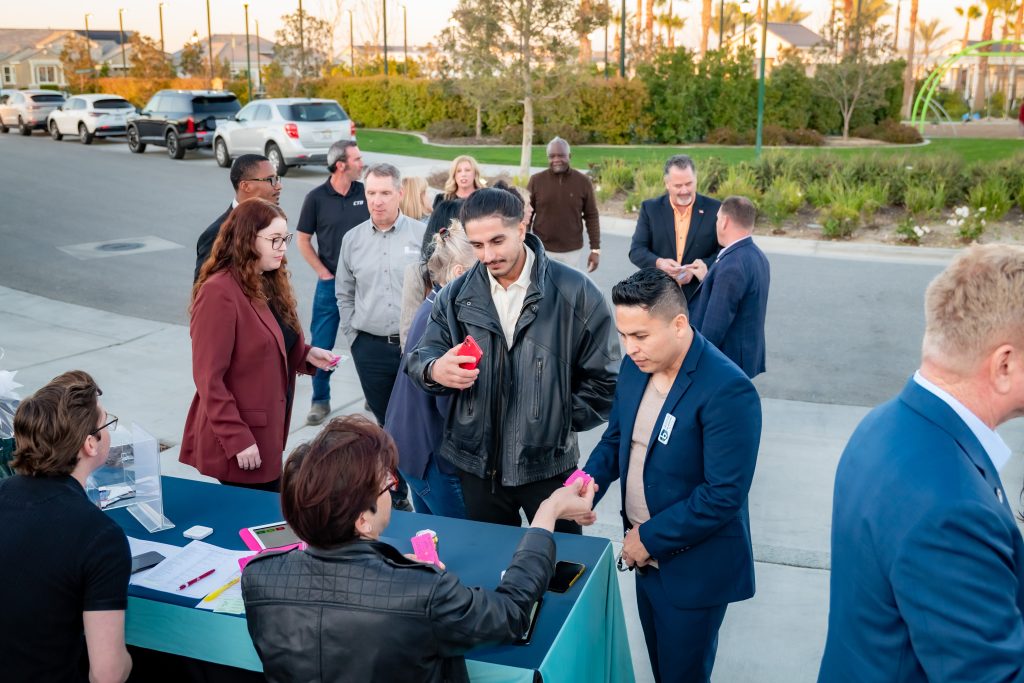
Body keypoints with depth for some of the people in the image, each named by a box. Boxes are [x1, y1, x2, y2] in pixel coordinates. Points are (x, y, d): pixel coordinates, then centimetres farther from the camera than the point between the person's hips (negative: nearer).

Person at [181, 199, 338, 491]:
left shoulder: (270, 283, 10)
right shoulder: (219, 293, -18)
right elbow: (209, 378, -20)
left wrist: (306, 354, 1)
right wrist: (237, 440, -21)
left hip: (267, 432, 9)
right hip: (240, 442, -9)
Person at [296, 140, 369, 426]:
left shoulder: (365, 193, -2)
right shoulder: (316, 198, -5)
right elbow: (303, 241, 3)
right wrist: (324, 273, -3)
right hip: (331, 282, -1)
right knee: (321, 345, 2)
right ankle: (320, 401, 16)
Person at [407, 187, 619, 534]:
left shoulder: (576, 292, -9)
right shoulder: (456, 296, 2)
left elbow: (602, 377, -4)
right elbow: (421, 357, 2)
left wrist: (562, 423, -6)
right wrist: (435, 370, -20)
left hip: (550, 463, -3)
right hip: (477, 463, 3)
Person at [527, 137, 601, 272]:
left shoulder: (583, 182, -3)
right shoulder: (536, 181, -3)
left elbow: (592, 216, 2)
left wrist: (595, 249, -1)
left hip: (573, 251, 0)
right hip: (542, 250, 0)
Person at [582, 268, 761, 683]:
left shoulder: (727, 390, -26)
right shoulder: (636, 366, -2)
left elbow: (724, 495, -27)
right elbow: (616, 438, 11)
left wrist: (651, 538, -19)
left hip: (693, 570, -7)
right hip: (646, 556, 7)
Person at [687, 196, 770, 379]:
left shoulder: (732, 265, -25)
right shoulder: (756, 256, 6)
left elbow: (714, 327, -24)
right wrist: (706, 278, 14)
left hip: (728, 360, -10)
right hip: (747, 355, 10)